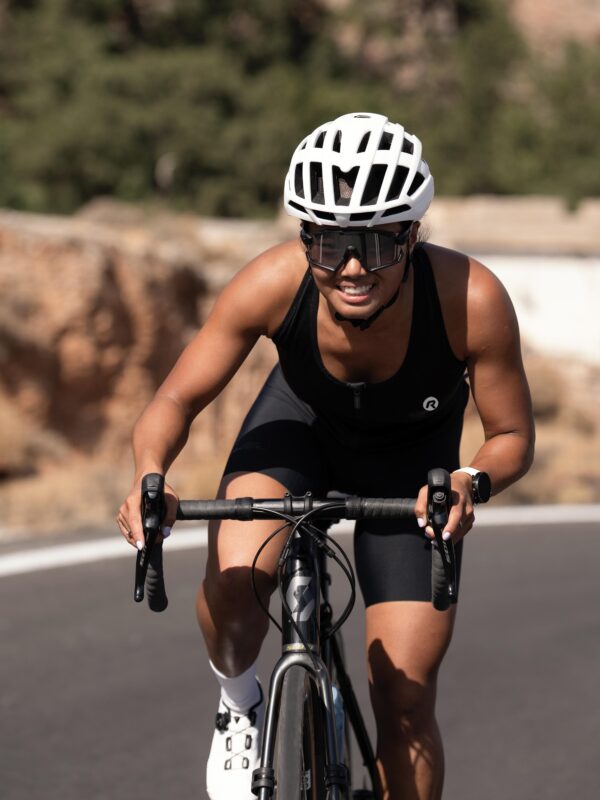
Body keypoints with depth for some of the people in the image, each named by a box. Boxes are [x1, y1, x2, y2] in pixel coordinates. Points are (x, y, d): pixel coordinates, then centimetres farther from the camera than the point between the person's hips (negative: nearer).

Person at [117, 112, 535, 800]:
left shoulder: (472, 300, -36)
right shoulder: (272, 283, -34)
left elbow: (513, 437, -21)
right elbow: (179, 398, -23)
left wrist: (472, 482, -44)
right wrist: (150, 476, -44)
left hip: (412, 457, 0)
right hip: (301, 421, 0)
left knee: (405, 700, -5)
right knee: (233, 581, -29)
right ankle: (240, 707, 4)